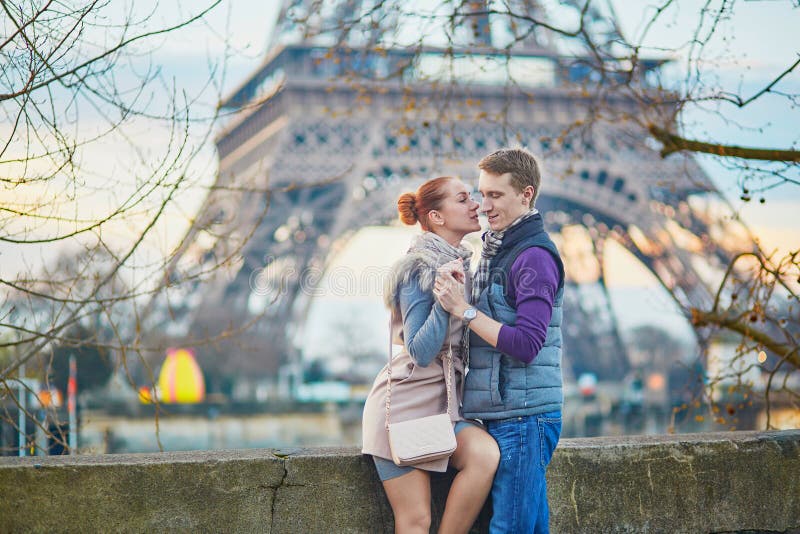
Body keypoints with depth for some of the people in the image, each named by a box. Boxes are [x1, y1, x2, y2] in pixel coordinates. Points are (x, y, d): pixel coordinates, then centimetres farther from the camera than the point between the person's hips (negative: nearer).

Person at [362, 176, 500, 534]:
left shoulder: (458, 264, 12)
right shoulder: (418, 269, -12)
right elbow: (420, 352, -19)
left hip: (441, 403, 7)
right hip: (405, 402, -7)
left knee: (485, 453, -24)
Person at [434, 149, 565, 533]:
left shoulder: (534, 256, -13)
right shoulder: (496, 250, 17)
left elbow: (526, 344, -21)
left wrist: (461, 309, -18)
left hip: (524, 415, -9)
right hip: (501, 415, 9)